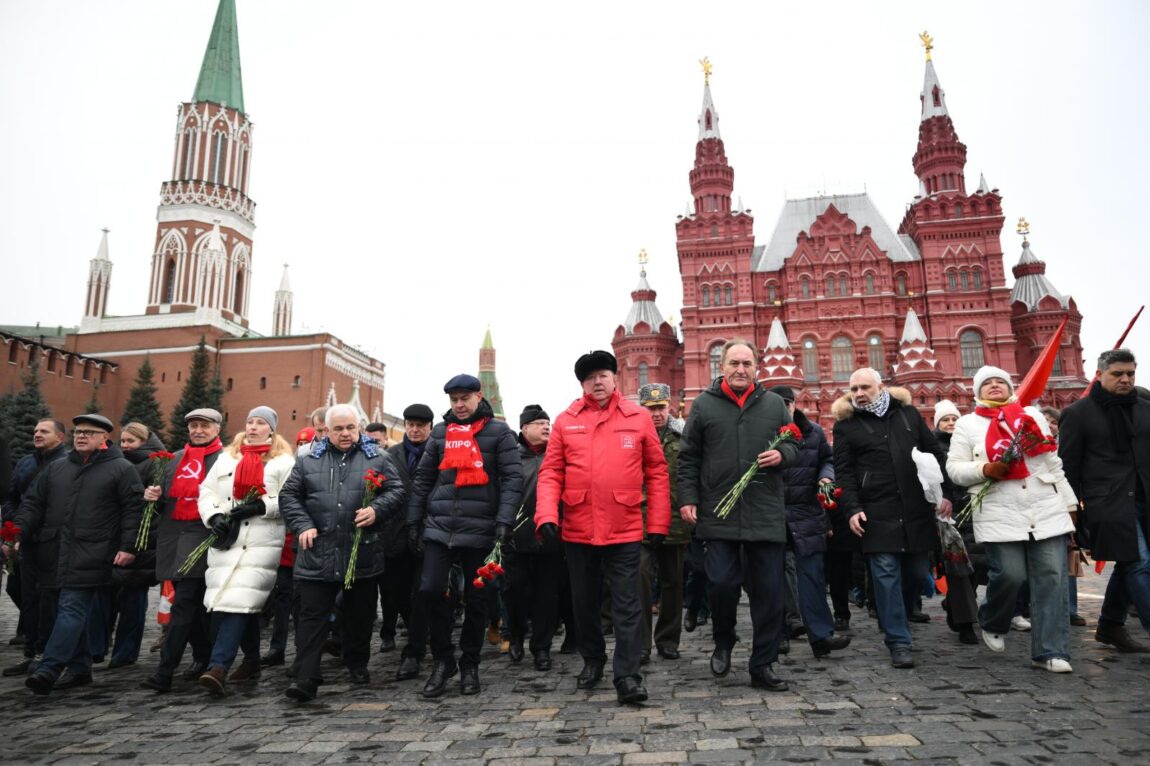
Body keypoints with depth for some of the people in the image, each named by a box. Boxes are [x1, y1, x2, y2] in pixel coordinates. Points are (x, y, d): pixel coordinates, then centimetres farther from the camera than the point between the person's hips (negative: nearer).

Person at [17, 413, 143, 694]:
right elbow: (32, 504, 17)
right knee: (66, 613, 11)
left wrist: (128, 546, -11)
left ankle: (48, 669, -13)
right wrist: (17, 535, 2)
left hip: (89, 556, -6)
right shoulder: (55, 468, 18)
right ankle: (79, 668, 20)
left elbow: (134, 508, -4)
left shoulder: (121, 469, 0)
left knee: (72, 610, -12)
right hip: (53, 555, 6)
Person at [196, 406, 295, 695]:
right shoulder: (226, 457, 18)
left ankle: (218, 666, -16)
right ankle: (251, 660, 25)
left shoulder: (284, 462, 3)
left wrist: (261, 506, -16)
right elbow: (206, 491, 13)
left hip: (261, 543, -4)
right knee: (245, 603, 9)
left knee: (238, 601, -14)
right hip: (226, 541, 5)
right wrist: (215, 516, -3)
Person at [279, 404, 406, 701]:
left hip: (363, 554, 0)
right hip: (318, 554, 0)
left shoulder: (377, 458, 6)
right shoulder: (308, 460, 9)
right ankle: (305, 678, 3)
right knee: (312, 615, -1)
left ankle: (357, 665, 32)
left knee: (360, 615, 13)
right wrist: (302, 525, -4)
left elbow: (396, 491, 3)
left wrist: (376, 509, -15)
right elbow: (288, 496, 10)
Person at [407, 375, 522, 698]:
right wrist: (414, 520, 10)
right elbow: (423, 478, 15)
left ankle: (469, 665, 23)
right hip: (439, 526, 3)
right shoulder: (440, 433, 12)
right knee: (430, 589, -7)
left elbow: (512, 478, -5)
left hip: (479, 528, -3)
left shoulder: (498, 432, 1)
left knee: (476, 598, 6)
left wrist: (505, 519, -16)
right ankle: (443, 660, 12)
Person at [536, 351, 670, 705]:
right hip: (577, 530, 2)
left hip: (624, 530, -2)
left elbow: (657, 472, 3)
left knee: (626, 605, 1)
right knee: (584, 601, 17)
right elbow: (550, 473, 1)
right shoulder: (565, 421, 2)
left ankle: (627, 676, 10)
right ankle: (592, 660, 38)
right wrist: (546, 515, -11)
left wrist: (658, 522, 0)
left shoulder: (639, 418, 1)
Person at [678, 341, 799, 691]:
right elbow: (688, 457, 6)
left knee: (768, 592, 5)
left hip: (766, 514, 2)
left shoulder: (774, 403, 10)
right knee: (722, 584, -2)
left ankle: (763, 665, 19)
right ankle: (723, 643, 27)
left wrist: (782, 454, -5)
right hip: (719, 514, -2)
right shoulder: (704, 405, 5)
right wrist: (688, 498, -1)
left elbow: (793, 444, 18)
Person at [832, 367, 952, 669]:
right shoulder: (846, 424, 3)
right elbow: (844, 472, 1)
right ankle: (899, 642, 1)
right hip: (877, 514, -3)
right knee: (887, 576, -6)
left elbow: (935, 453, 13)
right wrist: (852, 509, -8)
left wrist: (945, 493, 5)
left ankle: (895, 624, 32)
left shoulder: (908, 413, 11)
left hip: (917, 511, 3)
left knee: (917, 573, 9)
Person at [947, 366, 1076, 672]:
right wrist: (985, 469, -16)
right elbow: (954, 468, 2)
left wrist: (1069, 502, 16)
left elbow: (1053, 463, 18)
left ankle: (1049, 651, 5)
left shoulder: (1032, 415, 17)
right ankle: (992, 624, 20)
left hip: (1047, 511, 3)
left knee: (1051, 579, -2)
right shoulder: (967, 423, 7)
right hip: (999, 515, -3)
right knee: (1009, 574, -10)